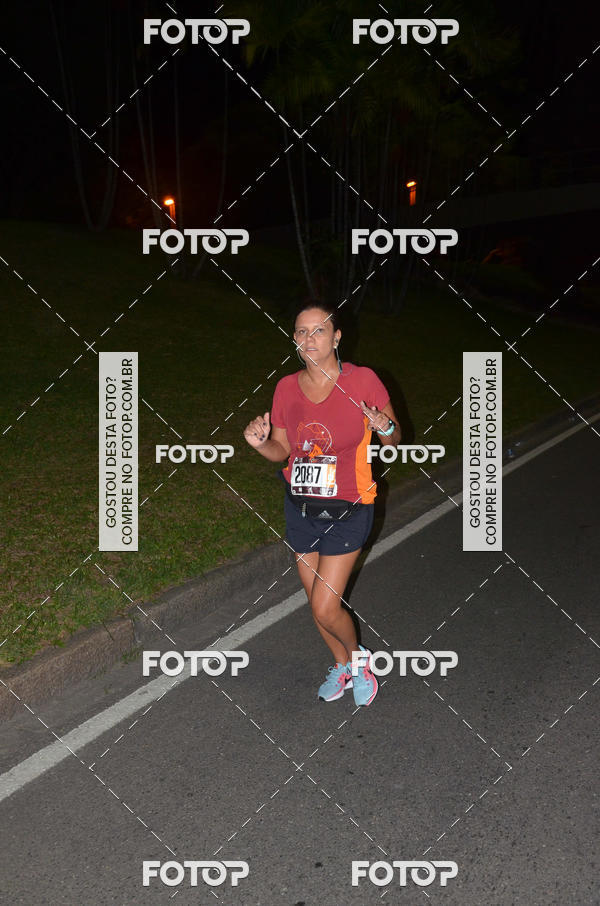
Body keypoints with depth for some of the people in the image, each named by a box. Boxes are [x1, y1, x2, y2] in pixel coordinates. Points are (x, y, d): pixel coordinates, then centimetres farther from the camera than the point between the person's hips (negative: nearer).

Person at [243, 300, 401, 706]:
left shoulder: (363, 381, -14)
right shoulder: (287, 388, -3)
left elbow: (394, 439, -2)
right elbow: (282, 451, 6)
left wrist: (385, 429, -25)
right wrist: (261, 443, -15)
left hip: (347, 512, -4)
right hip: (300, 509, 4)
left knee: (325, 608, -5)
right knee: (317, 601, 16)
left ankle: (360, 656, 28)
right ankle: (343, 666, 43)